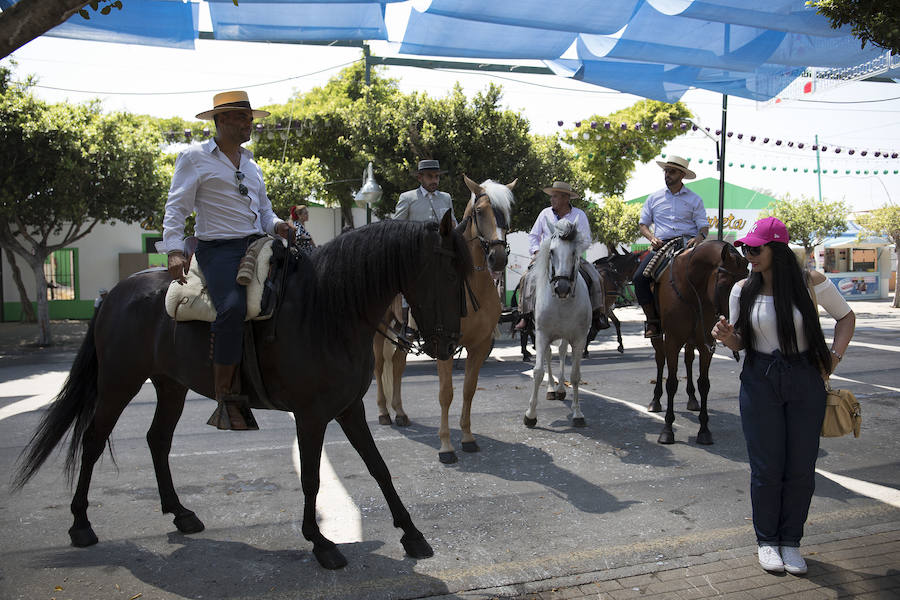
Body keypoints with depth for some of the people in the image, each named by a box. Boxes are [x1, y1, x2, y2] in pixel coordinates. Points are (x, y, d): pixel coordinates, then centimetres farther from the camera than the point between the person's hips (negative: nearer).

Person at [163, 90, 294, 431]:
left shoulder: (252, 165, 25)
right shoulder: (195, 158, 6)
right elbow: (176, 208, -1)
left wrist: (278, 226, 3)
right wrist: (175, 251, -15)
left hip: (257, 245, 7)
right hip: (218, 249, -7)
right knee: (233, 308, -31)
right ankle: (225, 399, -21)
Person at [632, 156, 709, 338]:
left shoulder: (694, 199, 11)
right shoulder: (654, 198, 16)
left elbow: (704, 225, 7)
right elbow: (643, 224, 17)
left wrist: (700, 237, -17)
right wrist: (652, 238, -3)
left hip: (688, 243, -1)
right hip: (662, 245, 1)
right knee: (639, 278, -21)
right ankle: (652, 320, -9)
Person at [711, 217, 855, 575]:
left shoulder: (812, 283, -6)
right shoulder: (743, 290, -1)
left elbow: (846, 317, 9)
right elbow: (741, 342, 6)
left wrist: (834, 356, -2)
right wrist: (727, 337, -17)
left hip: (805, 382, 0)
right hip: (760, 383, 1)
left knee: (801, 468, 6)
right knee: (766, 468, 5)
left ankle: (790, 541, 25)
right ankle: (767, 540, 23)